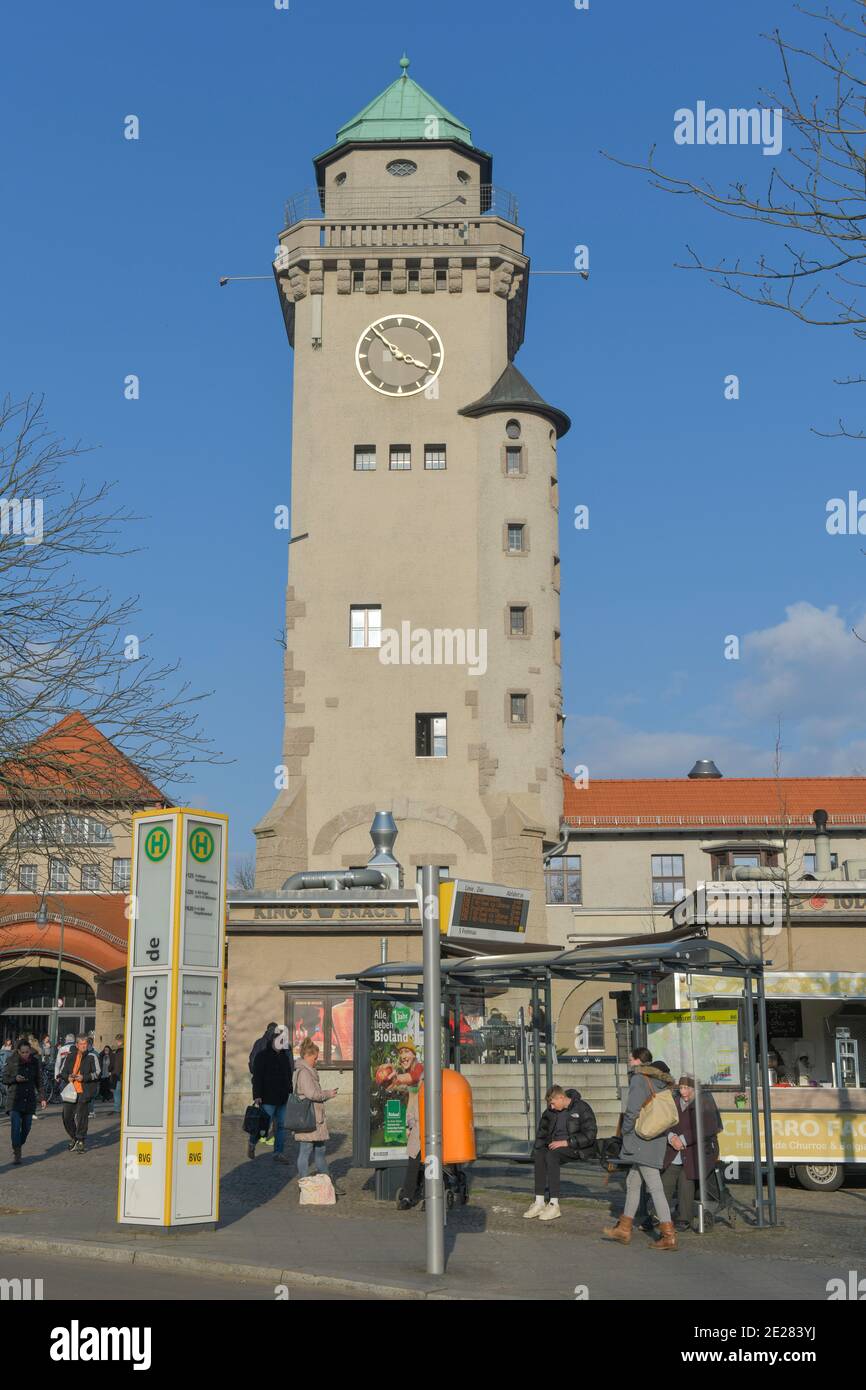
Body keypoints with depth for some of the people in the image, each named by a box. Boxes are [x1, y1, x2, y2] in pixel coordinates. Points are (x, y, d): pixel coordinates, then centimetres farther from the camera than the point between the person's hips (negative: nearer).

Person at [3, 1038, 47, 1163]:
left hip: (30, 1099, 3)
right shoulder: (11, 1061, -6)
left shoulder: (35, 1061, 2)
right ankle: (16, 1153, -4)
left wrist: (42, 1097, 7)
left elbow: (39, 1081, 11)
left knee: (26, 1127, 6)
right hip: (14, 1099, -3)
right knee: (16, 1126, -12)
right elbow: (4, 1079, 0)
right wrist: (15, 1079, -18)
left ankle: (18, 1147, 29)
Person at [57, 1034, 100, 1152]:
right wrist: (67, 1077, -3)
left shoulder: (92, 1056, 0)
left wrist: (84, 1077, -15)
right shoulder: (70, 1056, 10)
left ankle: (80, 1141, 10)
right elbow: (62, 1070, 18)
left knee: (81, 1117, -4)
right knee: (67, 1116, 4)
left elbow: (97, 1073, -2)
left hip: (84, 1091, -4)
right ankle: (73, 1138, 26)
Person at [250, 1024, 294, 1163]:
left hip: (283, 1098, 6)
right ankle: (252, 1143, 22)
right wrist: (257, 1095, -18)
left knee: (281, 1126, 5)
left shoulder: (285, 1056, 14)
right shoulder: (262, 1056, -5)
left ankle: (279, 1153, 10)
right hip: (268, 1098, -6)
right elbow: (257, 1077, -10)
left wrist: (290, 1092, 16)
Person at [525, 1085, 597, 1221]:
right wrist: (537, 1147, 4)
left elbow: (590, 1134, -17)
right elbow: (543, 1131, 22)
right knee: (539, 1155, -25)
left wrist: (566, 1142, -22)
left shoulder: (582, 1108, -10)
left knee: (552, 1155, -33)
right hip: (556, 1145, 6)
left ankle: (554, 1205, -32)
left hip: (578, 1148, -6)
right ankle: (539, 1203, -26)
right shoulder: (551, 1110, 10)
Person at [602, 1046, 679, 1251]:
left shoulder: (638, 1079, -12)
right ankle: (624, 1229, 26)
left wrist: (625, 1131, -4)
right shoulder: (659, 1081, 14)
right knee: (632, 1182, 18)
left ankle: (669, 1235, -11)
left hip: (642, 1140, -9)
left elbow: (632, 1110, -18)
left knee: (654, 1187, -9)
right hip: (657, 1139, 9)